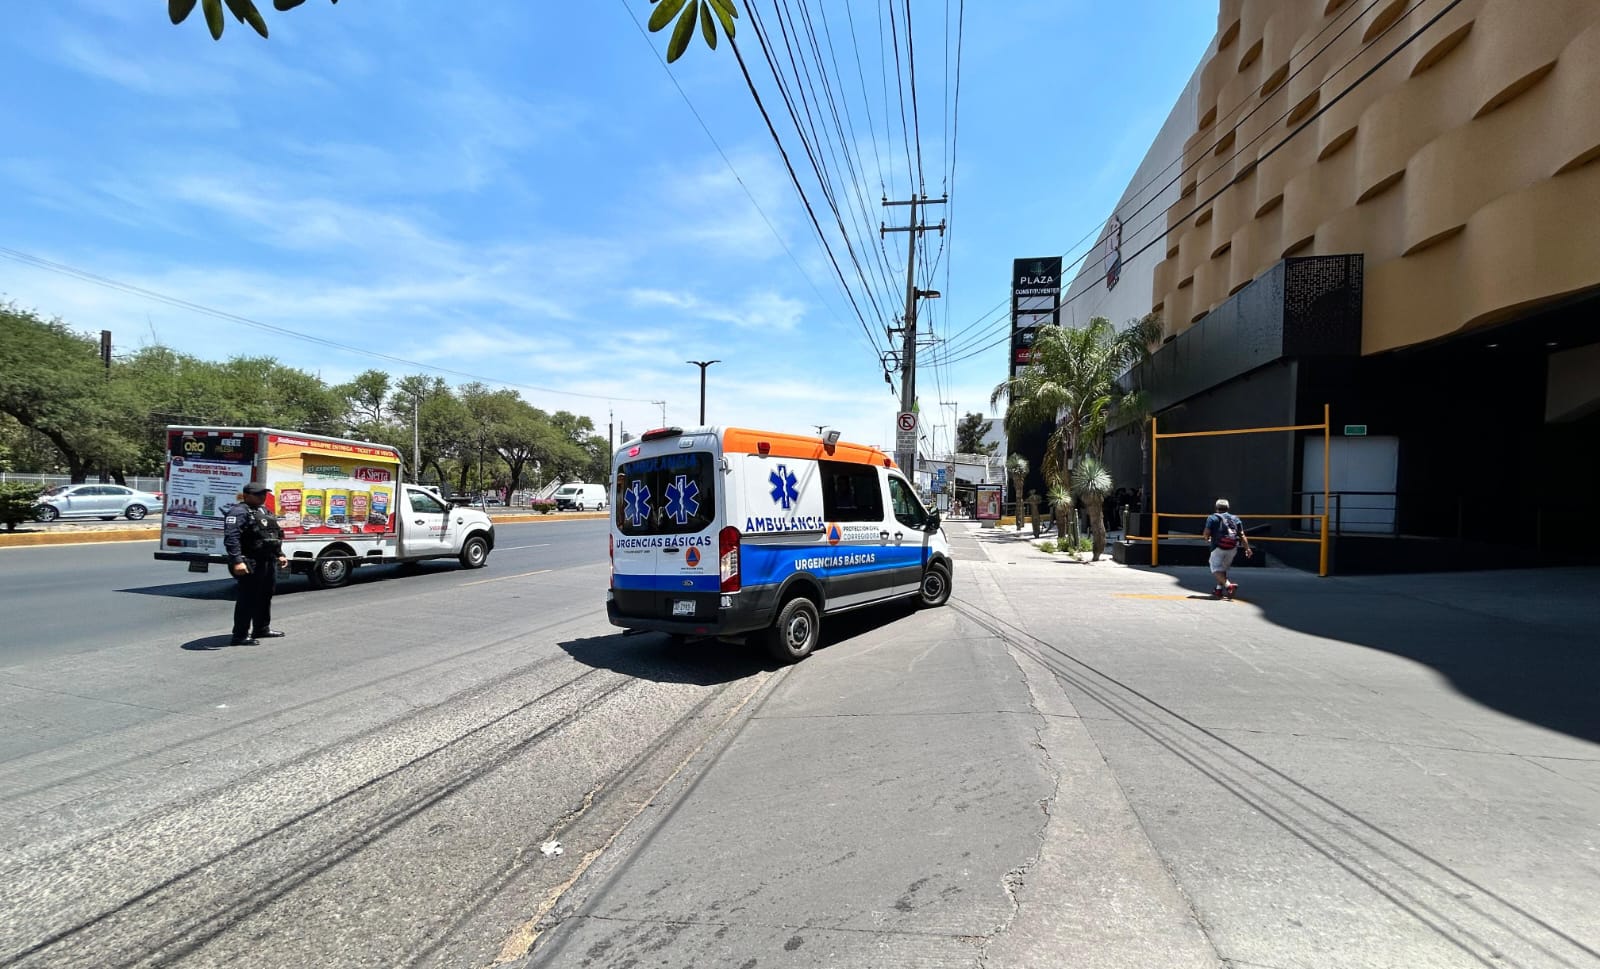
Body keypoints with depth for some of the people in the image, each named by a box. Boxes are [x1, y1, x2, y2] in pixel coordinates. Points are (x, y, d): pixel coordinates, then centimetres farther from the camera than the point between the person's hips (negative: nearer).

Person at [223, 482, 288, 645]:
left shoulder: (264, 511, 18)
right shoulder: (239, 512, -12)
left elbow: (274, 535, 26)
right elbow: (231, 538, -22)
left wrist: (279, 555, 22)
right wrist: (237, 561, -30)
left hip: (269, 562, 10)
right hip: (250, 564, -10)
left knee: (266, 596, 18)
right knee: (247, 599, -5)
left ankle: (262, 628, 32)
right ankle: (240, 636, 2)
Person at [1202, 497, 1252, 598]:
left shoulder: (1213, 518, 3)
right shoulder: (1235, 518, 15)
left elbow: (1206, 534, -7)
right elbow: (1242, 535, 5)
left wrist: (1207, 538, 15)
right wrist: (1247, 548, 4)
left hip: (1219, 547, -5)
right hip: (1233, 548, 5)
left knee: (1216, 569, -5)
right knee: (1223, 568, 21)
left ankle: (1228, 585, -28)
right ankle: (1219, 589, 20)